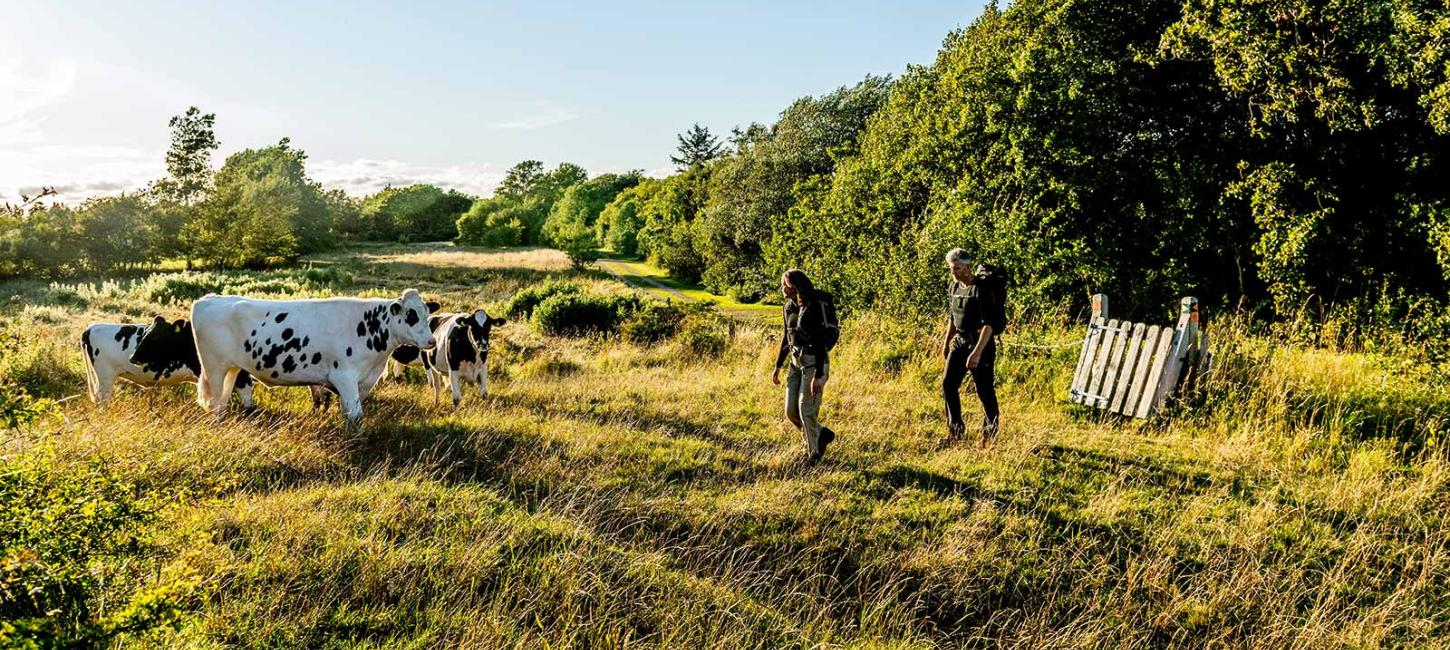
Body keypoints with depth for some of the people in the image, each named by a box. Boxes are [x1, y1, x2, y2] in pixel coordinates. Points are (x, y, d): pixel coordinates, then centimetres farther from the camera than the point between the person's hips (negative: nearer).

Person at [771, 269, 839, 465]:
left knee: (806, 410, -5)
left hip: (815, 362, -8)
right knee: (791, 411, 6)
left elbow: (821, 342, -21)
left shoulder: (815, 307, -19)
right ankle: (823, 434, 28)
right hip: (796, 361, 8)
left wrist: (818, 376, -23)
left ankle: (814, 453, 15)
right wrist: (778, 366, 15)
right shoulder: (790, 307, 5)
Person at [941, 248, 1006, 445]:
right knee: (948, 384, 4)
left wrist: (977, 352, -31)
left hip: (981, 343, -8)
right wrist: (946, 342, 23)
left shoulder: (982, 288, -19)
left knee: (984, 390, -2)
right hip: (960, 341, 8)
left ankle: (991, 432, 17)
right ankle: (955, 430, 16)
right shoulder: (954, 286, 6)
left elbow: (989, 324, -25)